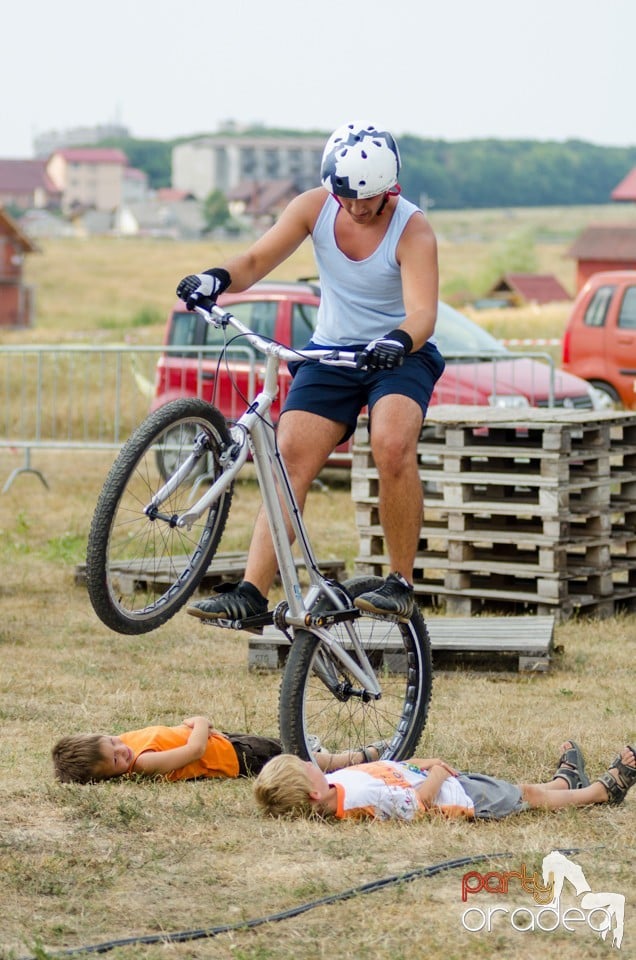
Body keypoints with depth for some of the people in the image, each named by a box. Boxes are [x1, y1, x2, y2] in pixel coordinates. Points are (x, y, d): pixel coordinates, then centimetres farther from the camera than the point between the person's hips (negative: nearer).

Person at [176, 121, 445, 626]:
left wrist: (399, 342, -53)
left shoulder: (413, 231, -18)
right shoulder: (315, 207, -7)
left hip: (399, 357, -4)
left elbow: (423, 313, -30)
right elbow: (257, 260, -10)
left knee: (393, 446, -31)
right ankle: (252, 591, -16)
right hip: (329, 354, 4)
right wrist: (217, 277, -32)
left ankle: (401, 584, -18)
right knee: (289, 460, -12)